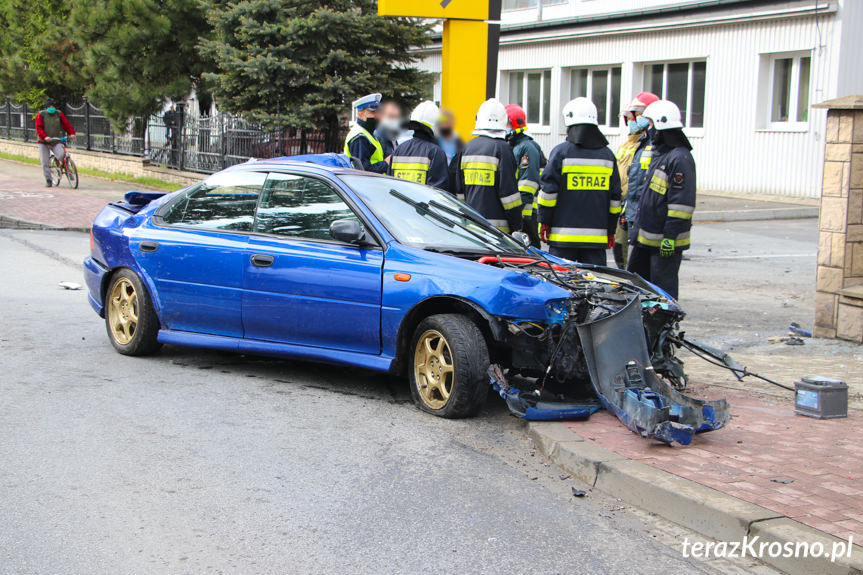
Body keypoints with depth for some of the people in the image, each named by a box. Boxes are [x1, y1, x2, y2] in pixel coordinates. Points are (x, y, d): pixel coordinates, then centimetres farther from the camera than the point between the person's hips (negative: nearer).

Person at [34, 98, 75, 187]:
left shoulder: (59, 114, 6)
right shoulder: (41, 115, 0)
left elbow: (67, 124, 4)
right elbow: (39, 128, -9)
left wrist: (72, 133, -14)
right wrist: (45, 137, -25)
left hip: (56, 141, 0)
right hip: (44, 143, 0)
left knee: (61, 155, -28)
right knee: (45, 163, -2)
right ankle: (48, 181, 11)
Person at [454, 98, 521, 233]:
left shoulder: (468, 147, 11)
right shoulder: (502, 148, -9)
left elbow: (459, 190, 16)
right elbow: (509, 191, -11)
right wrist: (516, 226, -5)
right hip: (495, 225, -6)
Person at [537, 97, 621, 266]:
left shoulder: (561, 152, -4)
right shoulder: (607, 154, 8)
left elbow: (548, 190, -5)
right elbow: (615, 197, 11)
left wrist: (544, 222, 4)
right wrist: (611, 230, 18)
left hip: (564, 235, -3)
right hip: (597, 237, 3)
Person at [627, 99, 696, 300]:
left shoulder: (680, 158, -16)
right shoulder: (659, 153, 16)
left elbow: (681, 202, -21)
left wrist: (670, 236, -23)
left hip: (666, 240, -10)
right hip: (646, 236, 10)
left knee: (663, 288, -3)